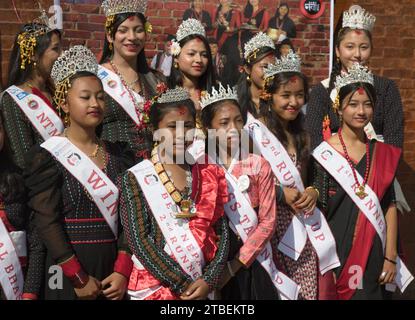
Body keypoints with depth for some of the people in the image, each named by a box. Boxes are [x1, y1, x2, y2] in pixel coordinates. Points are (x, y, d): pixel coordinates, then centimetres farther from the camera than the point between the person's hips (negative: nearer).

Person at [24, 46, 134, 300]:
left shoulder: (119, 154, 6)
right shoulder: (48, 156, -7)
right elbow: (47, 222, -12)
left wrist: (122, 271, -9)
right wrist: (80, 279, -15)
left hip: (114, 267, 4)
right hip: (70, 270, -4)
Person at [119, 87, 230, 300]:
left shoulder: (209, 176, 4)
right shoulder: (136, 179, -6)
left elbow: (221, 233, 3)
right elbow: (138, 240, -12)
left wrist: (209, 279, -10)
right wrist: (181, 284, -15)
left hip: (202, 288, 3)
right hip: (154, 288, -3)